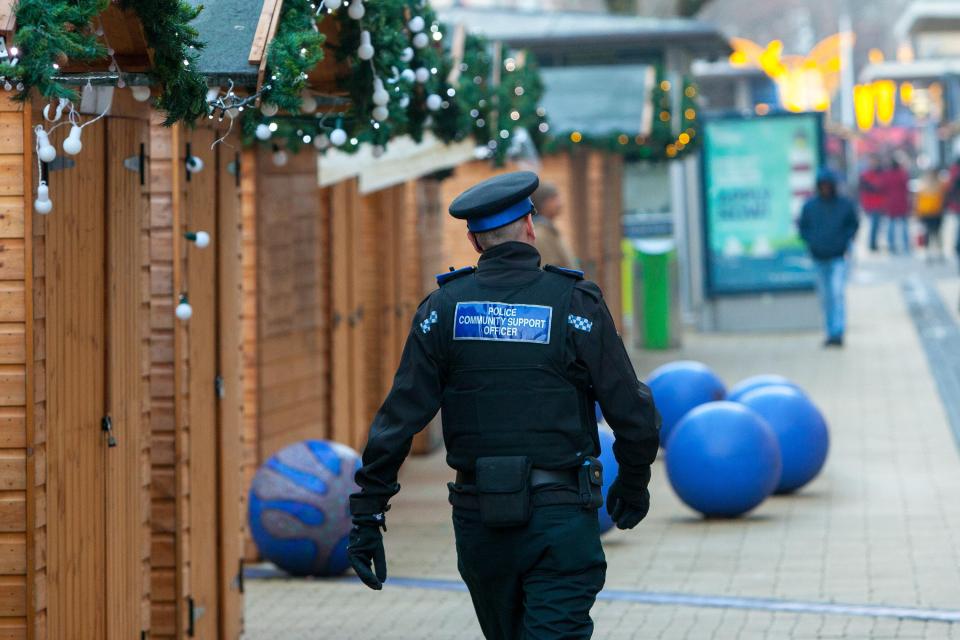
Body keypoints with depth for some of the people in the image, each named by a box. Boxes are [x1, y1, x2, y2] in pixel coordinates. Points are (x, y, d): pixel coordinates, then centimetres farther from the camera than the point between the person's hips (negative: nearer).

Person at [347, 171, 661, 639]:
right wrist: (633, 486, 13)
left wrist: (367, 512, -1)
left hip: (478, 515, 4)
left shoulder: (444, 308, 0)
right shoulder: (575, 305, -6)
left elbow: (400, 416, -5)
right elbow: (634, 416, -5)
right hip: (559, 519, -4)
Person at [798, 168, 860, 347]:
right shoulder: (809, 206, 2)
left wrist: (844, 241, -7)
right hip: (819, 258, 3)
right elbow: (803, 227, 11)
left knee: (837, 293, -16)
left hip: (838, 258, -3)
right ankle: (831, 332, 17)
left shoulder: (845, 205, -2)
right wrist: (812, 242, -5)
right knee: (825, 297, 8)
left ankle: (838, 333, -20)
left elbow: (853, 225, 7)